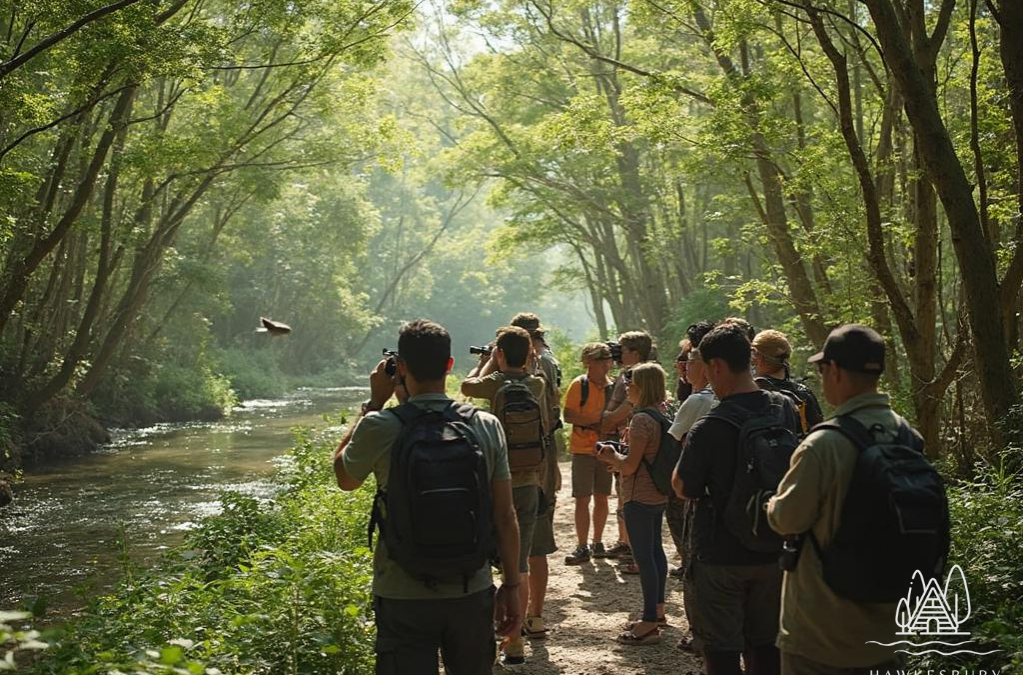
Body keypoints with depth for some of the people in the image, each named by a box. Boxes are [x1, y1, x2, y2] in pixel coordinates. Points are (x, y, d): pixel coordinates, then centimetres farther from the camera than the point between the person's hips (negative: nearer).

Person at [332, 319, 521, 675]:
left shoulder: (379, 427, -11)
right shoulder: (487, 426, -3)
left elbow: (344, 478, 10)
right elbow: (505, 516, 0)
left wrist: (374, 402, 11)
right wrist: (511, 585, 10)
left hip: (404, 597, -2)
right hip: (472, 593, 3)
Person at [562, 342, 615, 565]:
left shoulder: (612, 385, 7)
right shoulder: (579, 385, -6)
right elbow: (568, 415, -12)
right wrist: (594, 423, -20)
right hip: (583, 449, -4)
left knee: (602, 497, 10)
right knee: (582, 499, -2)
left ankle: (597, 542, 22)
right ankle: (582, 547, 4)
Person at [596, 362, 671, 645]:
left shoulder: (641, 419, -21)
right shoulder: (661, 415, 9)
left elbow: (630, 466, -23)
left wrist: (611, 456, -5)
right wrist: (618, 459, 13)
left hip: (640, 499, -10)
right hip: (658, 496, 10)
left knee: (644, 558, -5)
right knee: (655, 551, 19)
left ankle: (649, 624, -1)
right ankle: (657, 610, 32)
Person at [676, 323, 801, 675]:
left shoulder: (708, 428, -21)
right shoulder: (786, 410, -3)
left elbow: (685, 489, -10)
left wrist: (686, 448, 1)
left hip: (721, 557, -5)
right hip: (771, 553, 6)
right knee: (764, 646, 17)